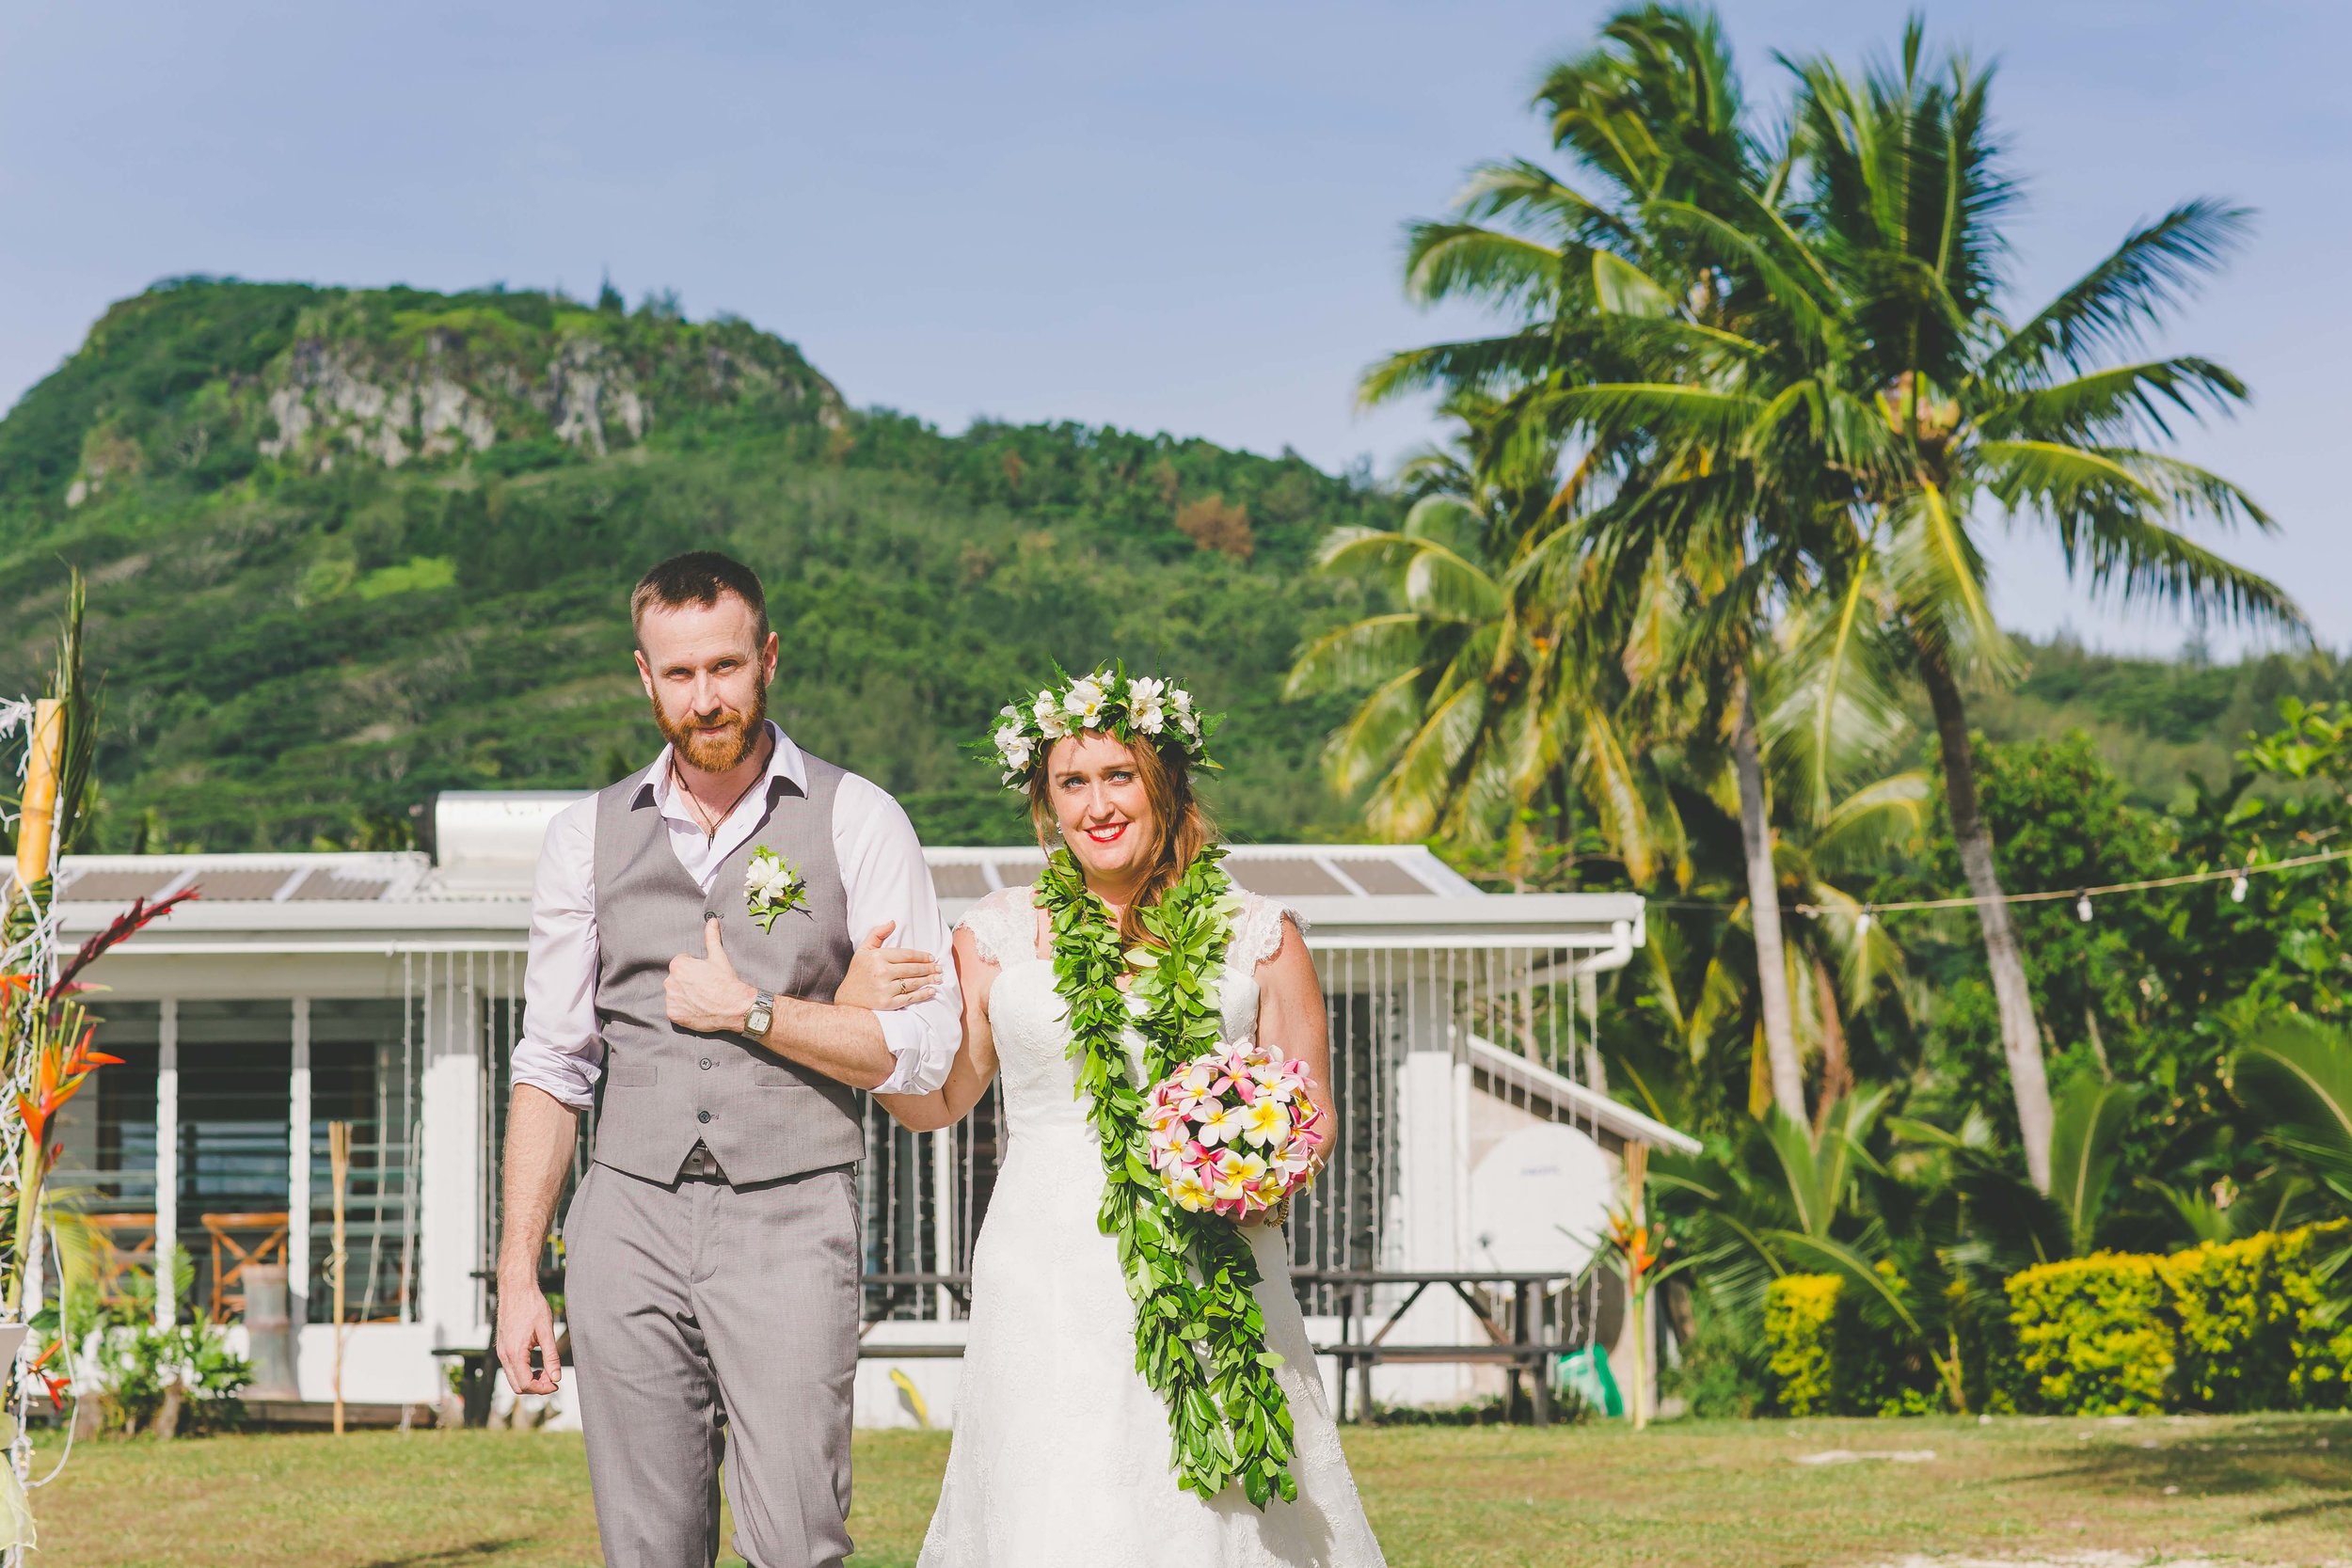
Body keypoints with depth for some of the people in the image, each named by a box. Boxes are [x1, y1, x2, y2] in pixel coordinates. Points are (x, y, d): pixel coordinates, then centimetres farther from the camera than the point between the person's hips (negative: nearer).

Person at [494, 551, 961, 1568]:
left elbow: (922, 1052, -1)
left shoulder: (856, 823, 3)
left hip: (789, 1225, -2)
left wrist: (750, 1011, -6)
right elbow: (551, 1067, 12)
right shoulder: (587, 838, 10)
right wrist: (518, 1275, 7)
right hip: (629, 1223, 3)